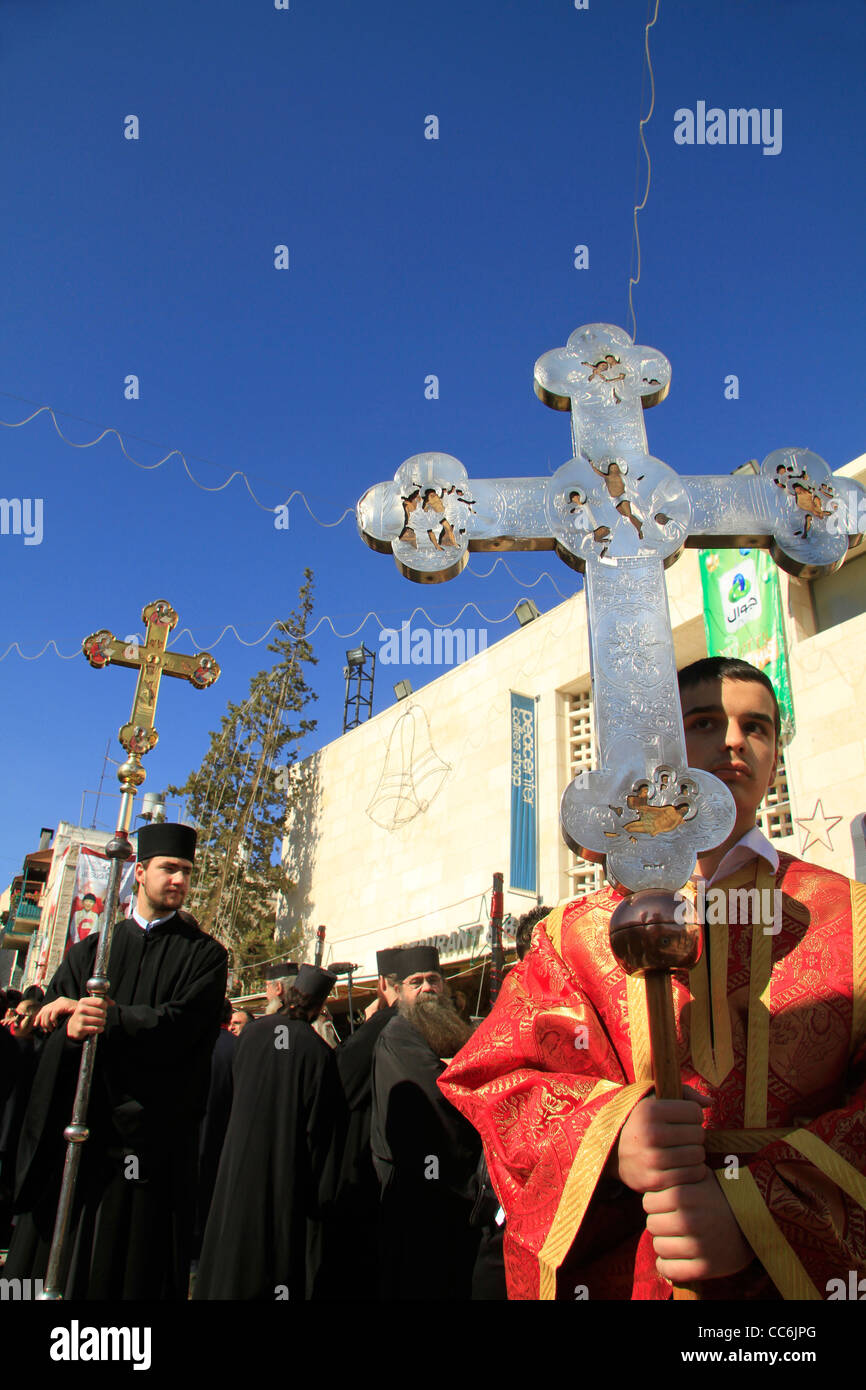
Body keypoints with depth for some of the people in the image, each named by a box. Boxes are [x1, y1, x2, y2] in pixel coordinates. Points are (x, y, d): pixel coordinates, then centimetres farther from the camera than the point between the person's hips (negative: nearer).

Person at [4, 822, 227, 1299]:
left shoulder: (203, 954, 5)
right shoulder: (90, 951, 15)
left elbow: (181, 1024, -10)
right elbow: (51, 1023, 4)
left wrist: (111, 1020, -22)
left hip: (150, 1132, -3)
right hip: (74, 1133, 3)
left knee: (131, 1268, 1)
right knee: (49, 1264, 5)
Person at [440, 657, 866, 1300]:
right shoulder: (578, 932, 2)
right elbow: (492, 1072, -5)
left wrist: (759, 1210, -25)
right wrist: (607, 1137, -24)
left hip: (807, 1273, 0)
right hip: (617, 1275, 1)